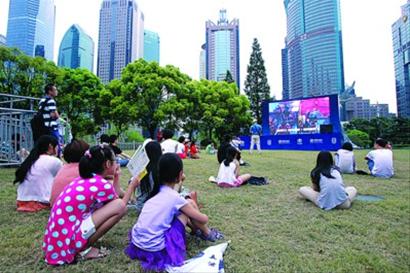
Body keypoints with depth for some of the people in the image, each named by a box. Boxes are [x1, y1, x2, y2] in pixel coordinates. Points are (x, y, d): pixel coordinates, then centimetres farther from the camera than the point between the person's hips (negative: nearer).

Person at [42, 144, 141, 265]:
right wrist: (132, 186, 13)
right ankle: (85, 249, -4)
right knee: (120, 206, -15)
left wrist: (116, 177, 21)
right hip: (68, 239, -9)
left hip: (59, 234, 9)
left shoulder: (84, 178, 8)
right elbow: (120, 205, 2)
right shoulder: (103, 185, -17)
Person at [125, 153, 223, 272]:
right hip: (155, 247, -7)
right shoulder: (175, 197, -12)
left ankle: (196, 230, 36)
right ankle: (207, 233, 23)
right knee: (190, 204, 1)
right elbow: (204, 219, -1)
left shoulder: (156, 191, 6)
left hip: (136, 241, 7)